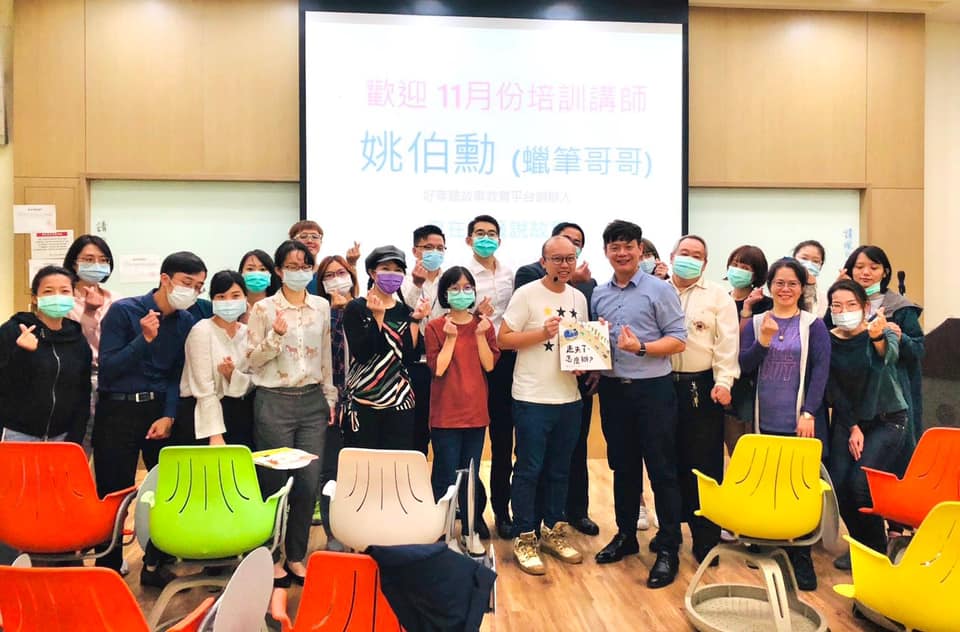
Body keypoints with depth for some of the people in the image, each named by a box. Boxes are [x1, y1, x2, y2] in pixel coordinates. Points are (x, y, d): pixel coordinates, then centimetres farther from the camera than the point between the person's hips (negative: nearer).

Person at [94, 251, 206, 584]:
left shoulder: (186, 322, 3)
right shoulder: (123, 311, -9)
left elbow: (177, 375, 6)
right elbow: (107, 368, -12)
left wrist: (168, 416, -7)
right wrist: (145, 339, -23)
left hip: (159, 409, 4)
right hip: (117, 411, -4)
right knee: (114, 494, 3)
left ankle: (156, 565, 24)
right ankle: (108, 569, 21)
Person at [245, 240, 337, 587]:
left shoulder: (322, 307, 7)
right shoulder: (263, 308, -3)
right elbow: (252, 359, -5)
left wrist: (330, 396, 12)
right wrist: (276, 336, -19)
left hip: (313, 402, 3)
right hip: (275, 402, -3)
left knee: (309, 482, 4)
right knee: (275, 481, 5)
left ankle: (296, 556, 21)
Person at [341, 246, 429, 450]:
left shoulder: (406, 311, 9)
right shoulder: (355, 308, -1)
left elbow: (408, 357, -1)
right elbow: (362, 355, -12)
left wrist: (415, 320, -7)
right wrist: (378, 316, -17)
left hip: (400, 404, 3)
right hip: (362, 403, -3)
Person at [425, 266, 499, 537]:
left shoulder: (484, 324, 7)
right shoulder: (435, 327, -2)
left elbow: (489, 365, -1)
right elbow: (437, 368, -10)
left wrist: (480, 336, -12)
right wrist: (450, 338, -17)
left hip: (476, 412, 3)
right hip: (445, 413, -3)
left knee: (471, 477, 12)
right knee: (445, 477, -1)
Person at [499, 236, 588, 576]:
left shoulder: (579, 297, 11)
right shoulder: (526, 294, -8)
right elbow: (503, 339, -10)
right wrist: (542, 333, -20)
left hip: (569, 397, 6)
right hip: (532, 398, -6)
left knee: (560, 469, 15)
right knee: (529, 470, 1)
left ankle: (553, 532, 29)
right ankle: (525, 538, 14)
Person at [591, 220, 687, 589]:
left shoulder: (659, 290, -5)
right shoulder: (599, 294, 11)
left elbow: (678, 340, -8)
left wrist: (641, 347, -21)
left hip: (652, 389, -5)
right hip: (612, 390, 5)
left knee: (662, 470, 0)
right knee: (623, 467, 15)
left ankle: (668, 550, 10)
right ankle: (626, 535, 30)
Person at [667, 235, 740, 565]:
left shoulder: (718, 296, 7)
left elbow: (727, 341, -1)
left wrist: (723, 382, -11)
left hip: (702, 386, -1)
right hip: (663, 385, 2)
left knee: (704, 463, 0)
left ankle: (706, 537, 10)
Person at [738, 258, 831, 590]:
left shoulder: (813, 325, 1)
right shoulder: (755, 323, 8)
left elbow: (820, 371, -4)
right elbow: (744, 366, 2)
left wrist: (808, 413, -13)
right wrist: (764, 341, -14)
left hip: (799, 422, -2)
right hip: (765, 422, 3)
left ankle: (801, 559, 11)